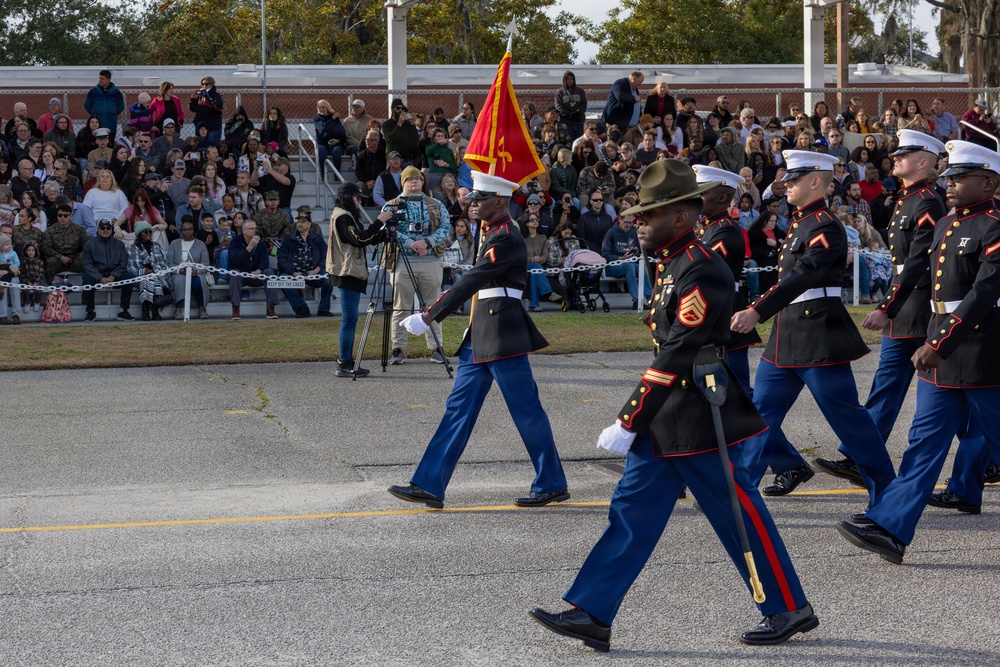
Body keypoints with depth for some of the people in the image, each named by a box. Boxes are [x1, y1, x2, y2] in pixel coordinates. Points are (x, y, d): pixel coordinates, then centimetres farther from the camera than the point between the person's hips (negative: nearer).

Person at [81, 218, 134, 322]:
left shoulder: (119, 244, 13)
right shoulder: (90, 244, 7)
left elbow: (123, 264, 3)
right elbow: (87, 265, -4)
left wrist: (113, 277, -16)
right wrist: (101, 279, -19)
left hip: (114, 275, 2)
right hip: (96, 275, -2)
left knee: (128, 277, -26)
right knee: (87, 279, -33)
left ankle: (123, 311, -19)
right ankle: (90, 312, -18)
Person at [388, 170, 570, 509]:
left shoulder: (505, 239, -16)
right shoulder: (491, 233, 15)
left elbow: (472, 281, -21)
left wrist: (429, 317, -22)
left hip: (502, 337, -10)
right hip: (481, 336, 10)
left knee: (527, 410, -1)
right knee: (459, 406, 6)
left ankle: (553, 485, 10)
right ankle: (429, 485, 6)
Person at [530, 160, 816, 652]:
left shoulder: (702, 272, -20)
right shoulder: (672, 265, 11)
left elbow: (677, 355, -24)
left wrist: (628, 422, -23)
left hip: (699, 422, -10)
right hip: (665, 421, 10)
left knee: (740, 516, 2)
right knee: (632, 511, 6)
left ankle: (791, 610, 16)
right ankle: (591, 614, 6)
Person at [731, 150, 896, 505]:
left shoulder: (825, 227, -16)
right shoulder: (799, 223, 14)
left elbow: (802, 276, -29)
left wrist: (756, 312, -38)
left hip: (819, 338, -9)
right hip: (787, 336, 9)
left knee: (846, 415, -2)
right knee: (761, 409, 6)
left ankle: (886, 488, 9)